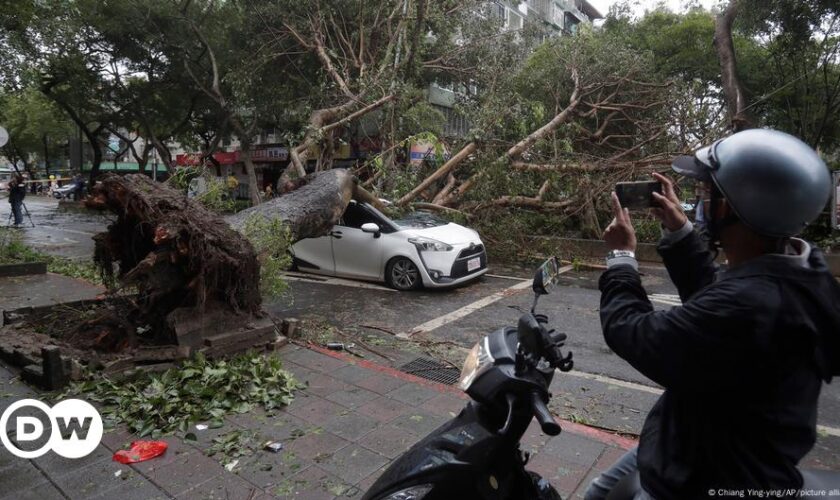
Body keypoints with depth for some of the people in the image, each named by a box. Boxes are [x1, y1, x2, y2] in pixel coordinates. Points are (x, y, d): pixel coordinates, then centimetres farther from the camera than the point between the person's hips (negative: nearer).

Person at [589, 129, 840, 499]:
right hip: (718, 450, 9)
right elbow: (710, 296, 13)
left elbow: (633, 335, -26)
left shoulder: (748, 306, -39)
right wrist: (678, 231, 6)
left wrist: (621, 256, -11)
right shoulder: (794, 273, -6)